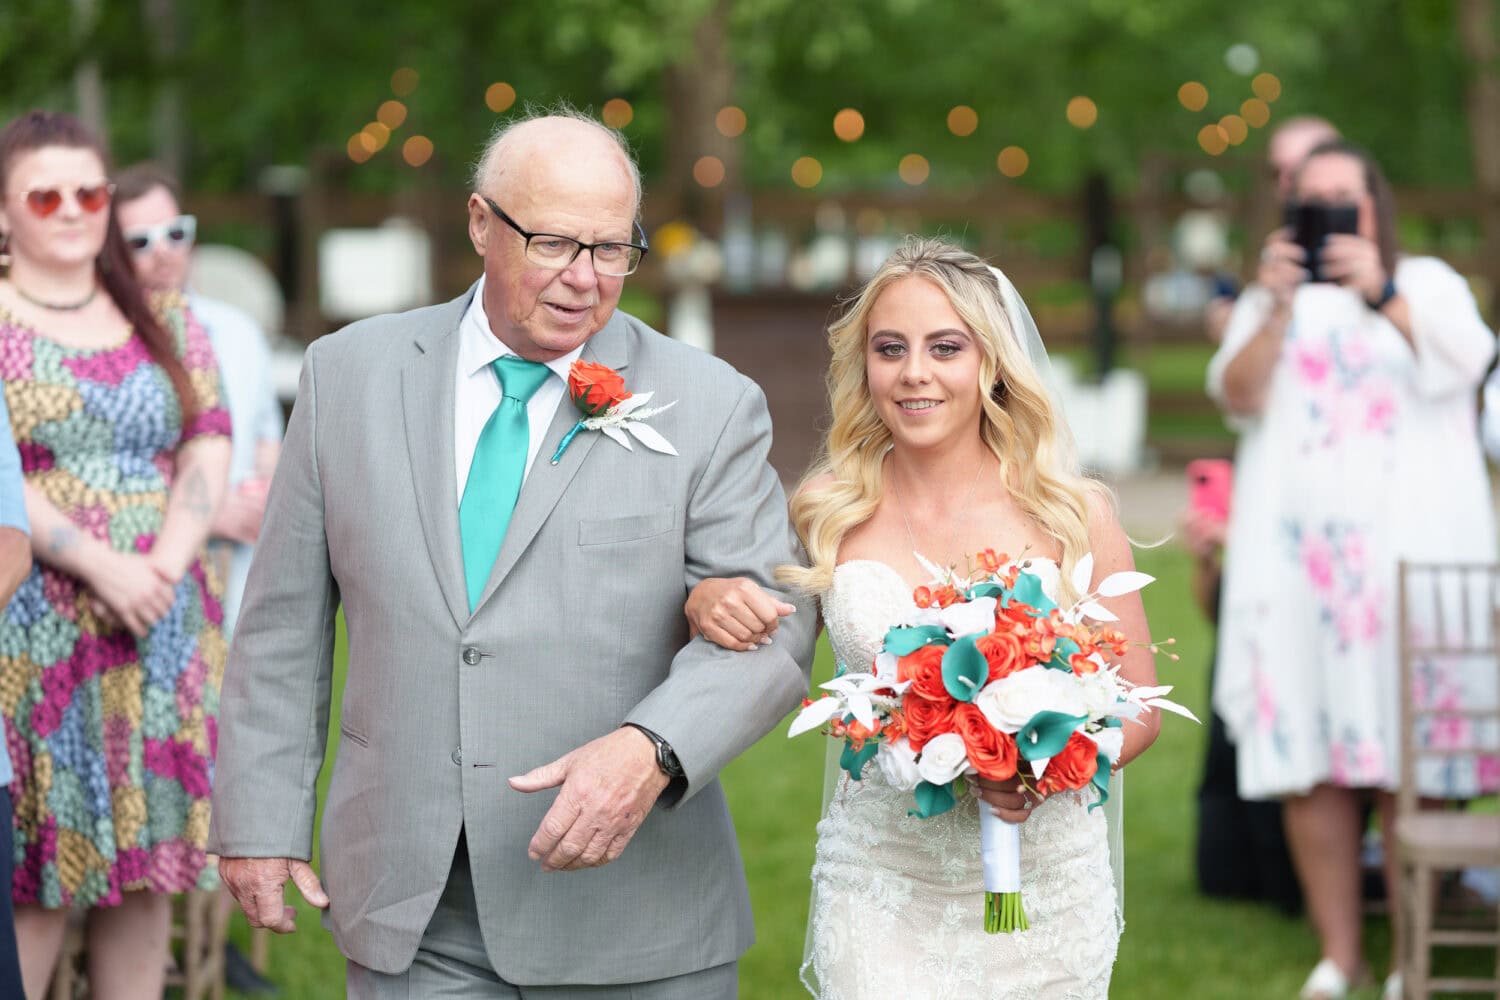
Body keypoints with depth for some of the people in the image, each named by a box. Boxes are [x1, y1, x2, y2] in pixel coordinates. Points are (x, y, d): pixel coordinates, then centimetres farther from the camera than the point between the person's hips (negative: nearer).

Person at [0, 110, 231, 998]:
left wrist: (168, 562, -11)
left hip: (164, 627, 4)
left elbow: (210, 447, 6)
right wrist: (104, 567, -18)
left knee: (146, 859, 5)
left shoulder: (169, 326, 13)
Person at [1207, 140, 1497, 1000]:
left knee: (1409, 755, -9)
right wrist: (1277, 309, -11)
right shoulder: (1272, 300, 19)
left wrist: (1382, 295, -17)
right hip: (1297, 550, 2)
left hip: (1407, 545, -2)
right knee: (1308, 759, -4)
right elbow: (1237, 395, 3)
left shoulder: (1427, 283, 14)